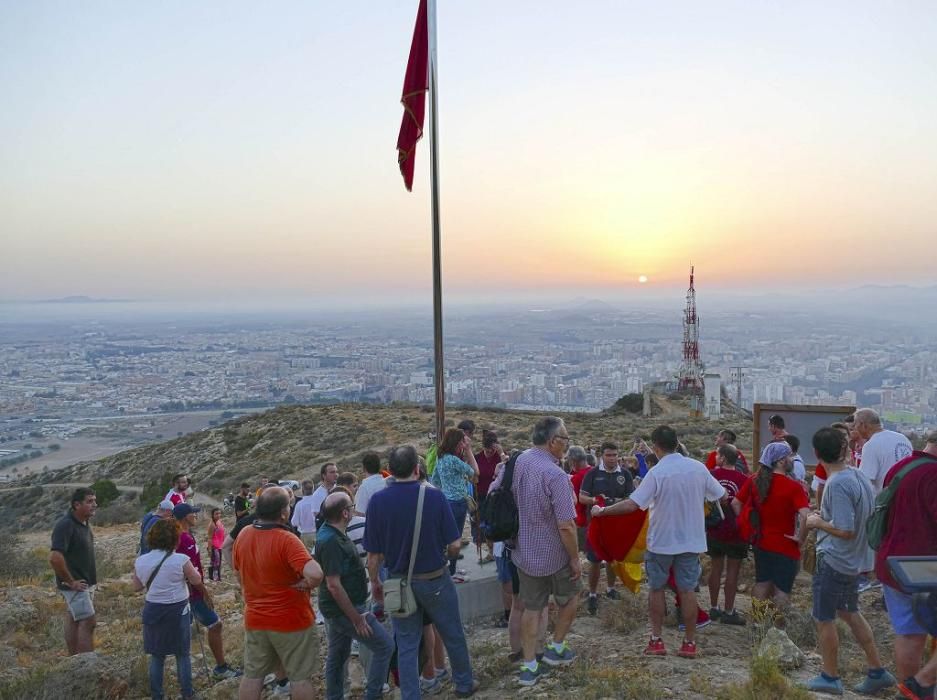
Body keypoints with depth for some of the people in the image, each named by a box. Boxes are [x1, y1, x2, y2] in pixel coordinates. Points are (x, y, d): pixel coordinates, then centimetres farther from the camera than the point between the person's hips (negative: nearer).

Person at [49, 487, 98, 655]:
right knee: (88, 622, -9)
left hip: (86, 582, 9)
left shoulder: (84, 523, 7)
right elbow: (55, 558, -31)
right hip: (75, 584, -9)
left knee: (73, 620, 14)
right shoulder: (65, 525, -22)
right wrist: (70, 581, -21)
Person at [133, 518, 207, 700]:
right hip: (177, 610, -3)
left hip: (152, 610, 3)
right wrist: (195, 570, 17)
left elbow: (137, 587, 9)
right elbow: (196, 581, -3)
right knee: (182, 654, 12)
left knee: (156, 655, 16)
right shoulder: (180, 560, -16)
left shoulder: (140, 561, -4)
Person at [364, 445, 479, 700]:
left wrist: (375, 582, 8)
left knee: (407, 645, 13)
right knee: (453, 635, 20)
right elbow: (455, 545, -13)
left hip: (400, 582, 1)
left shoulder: (378, 501, -13)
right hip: (435, 580, -1)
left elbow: (373, 554, -8)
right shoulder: (434, 496, -17)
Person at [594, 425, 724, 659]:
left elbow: (632, 504, -23)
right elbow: (720, 495, 6)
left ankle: (656, 640, 16)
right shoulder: (699, 468, -5)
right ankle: (690, 643, 15)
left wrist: (602, 511, -12)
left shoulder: (656, 473, -19)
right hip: (691, 540, 3)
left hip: (661, 541, -3)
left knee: (657, 589, 13)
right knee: (687, 590, 10)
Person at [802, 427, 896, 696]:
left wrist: (818, 522, -12)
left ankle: (830, 677, 19)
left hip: (832, 561, -9)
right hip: (854, 560, 9)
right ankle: (877, 671, 28)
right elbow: (871, 517, 12)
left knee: (824, 619, 7)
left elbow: (845, 531, -27)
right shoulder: (859, 476, 1)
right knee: (849, 612, 23)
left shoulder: (836, 484, -25)